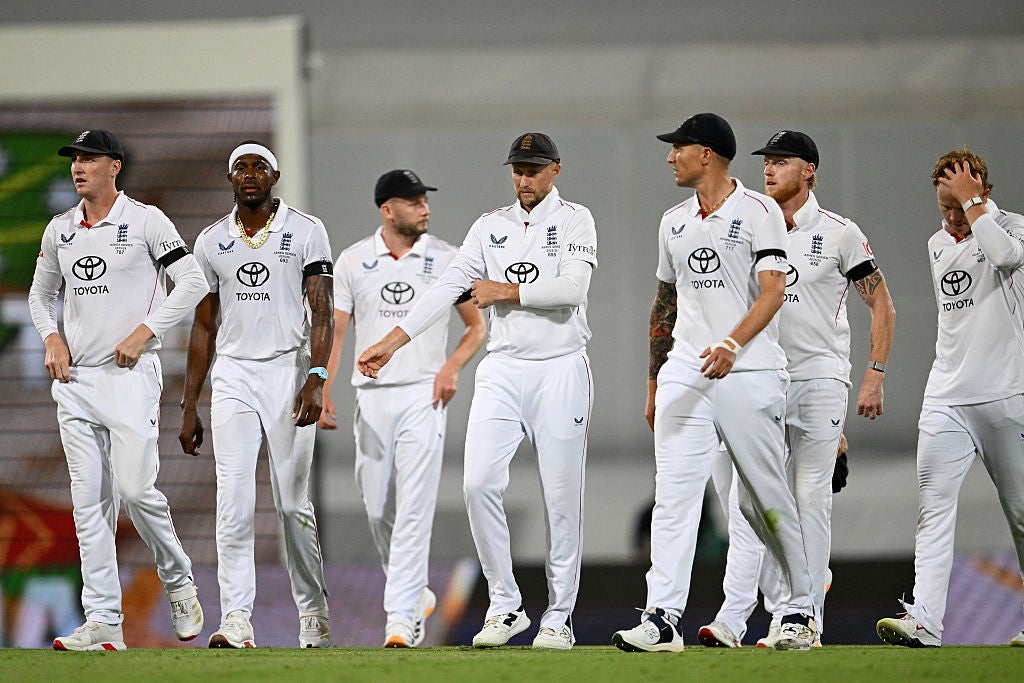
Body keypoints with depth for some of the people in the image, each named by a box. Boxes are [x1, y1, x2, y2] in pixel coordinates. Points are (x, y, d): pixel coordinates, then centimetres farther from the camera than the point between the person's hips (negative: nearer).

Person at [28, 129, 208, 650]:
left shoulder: (145, 221, -4)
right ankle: (103, 623, 1)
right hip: (75, 377, 5)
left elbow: (193, 282, -7)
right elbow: (41, 293, 25)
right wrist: (51, 338, 6)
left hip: (130, 373, -5)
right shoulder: (59, 230, 12)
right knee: (89, 502, 1)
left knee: (135, 488, -14)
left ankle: (178, 580, 12)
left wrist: (144, 331, -13)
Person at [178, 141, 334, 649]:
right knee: (234, 502, -8)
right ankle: (236, 621, -13)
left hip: (288, 371, -2)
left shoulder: (305, 232, 0)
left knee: (293, 504, 2)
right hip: (232, 376, 2)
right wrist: (189, 407, 10)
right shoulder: (212, 241, 10)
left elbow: (322, 312, -6)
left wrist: (316, 379, -21)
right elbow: (204, 327, 14)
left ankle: (313, 612, 17)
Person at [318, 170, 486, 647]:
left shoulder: (445, 259, 2)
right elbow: (335, 332, 3)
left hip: (423, 396, -2)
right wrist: (322, 391, -10)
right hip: (372, 399, 2)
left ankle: (400, 618, -14)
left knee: (414, 509, -11)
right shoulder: (354, 261, 4)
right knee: (378, 511, 6)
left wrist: (452, 366, -10)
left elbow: (477, 326, 9)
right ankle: (416, 595, 28)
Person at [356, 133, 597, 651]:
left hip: (560, 370, -3)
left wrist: (503, 291, -9)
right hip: (502, 370, 3)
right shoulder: (491, 226, 12)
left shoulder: (574, 220, 0)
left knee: (562, 495, -1)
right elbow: (447, 287, 6)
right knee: (479, 483, -10)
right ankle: (504, 607, 0)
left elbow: (572, 288, -15)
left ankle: (559, 617, 6)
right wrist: (391, 342, -3)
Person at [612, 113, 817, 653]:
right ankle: (663, 619, -14)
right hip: (684, 374, 5)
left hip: (749, 372, -5)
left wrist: (733, 344, -30)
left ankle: (800, 610, 17)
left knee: (768, 497, 2)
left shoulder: (759, 212, -3)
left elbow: (772, 291, -14)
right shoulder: (673, 222, 16)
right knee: (673, 493, -8)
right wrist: (653, 385, 21)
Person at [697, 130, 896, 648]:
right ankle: (733, 617, -11)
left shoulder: (839, 233, -1)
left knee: (811, 500, -3)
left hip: (819, 380, -3)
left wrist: (875, 377, -8)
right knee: (746, 498, -7)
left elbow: (882, 306, 0)